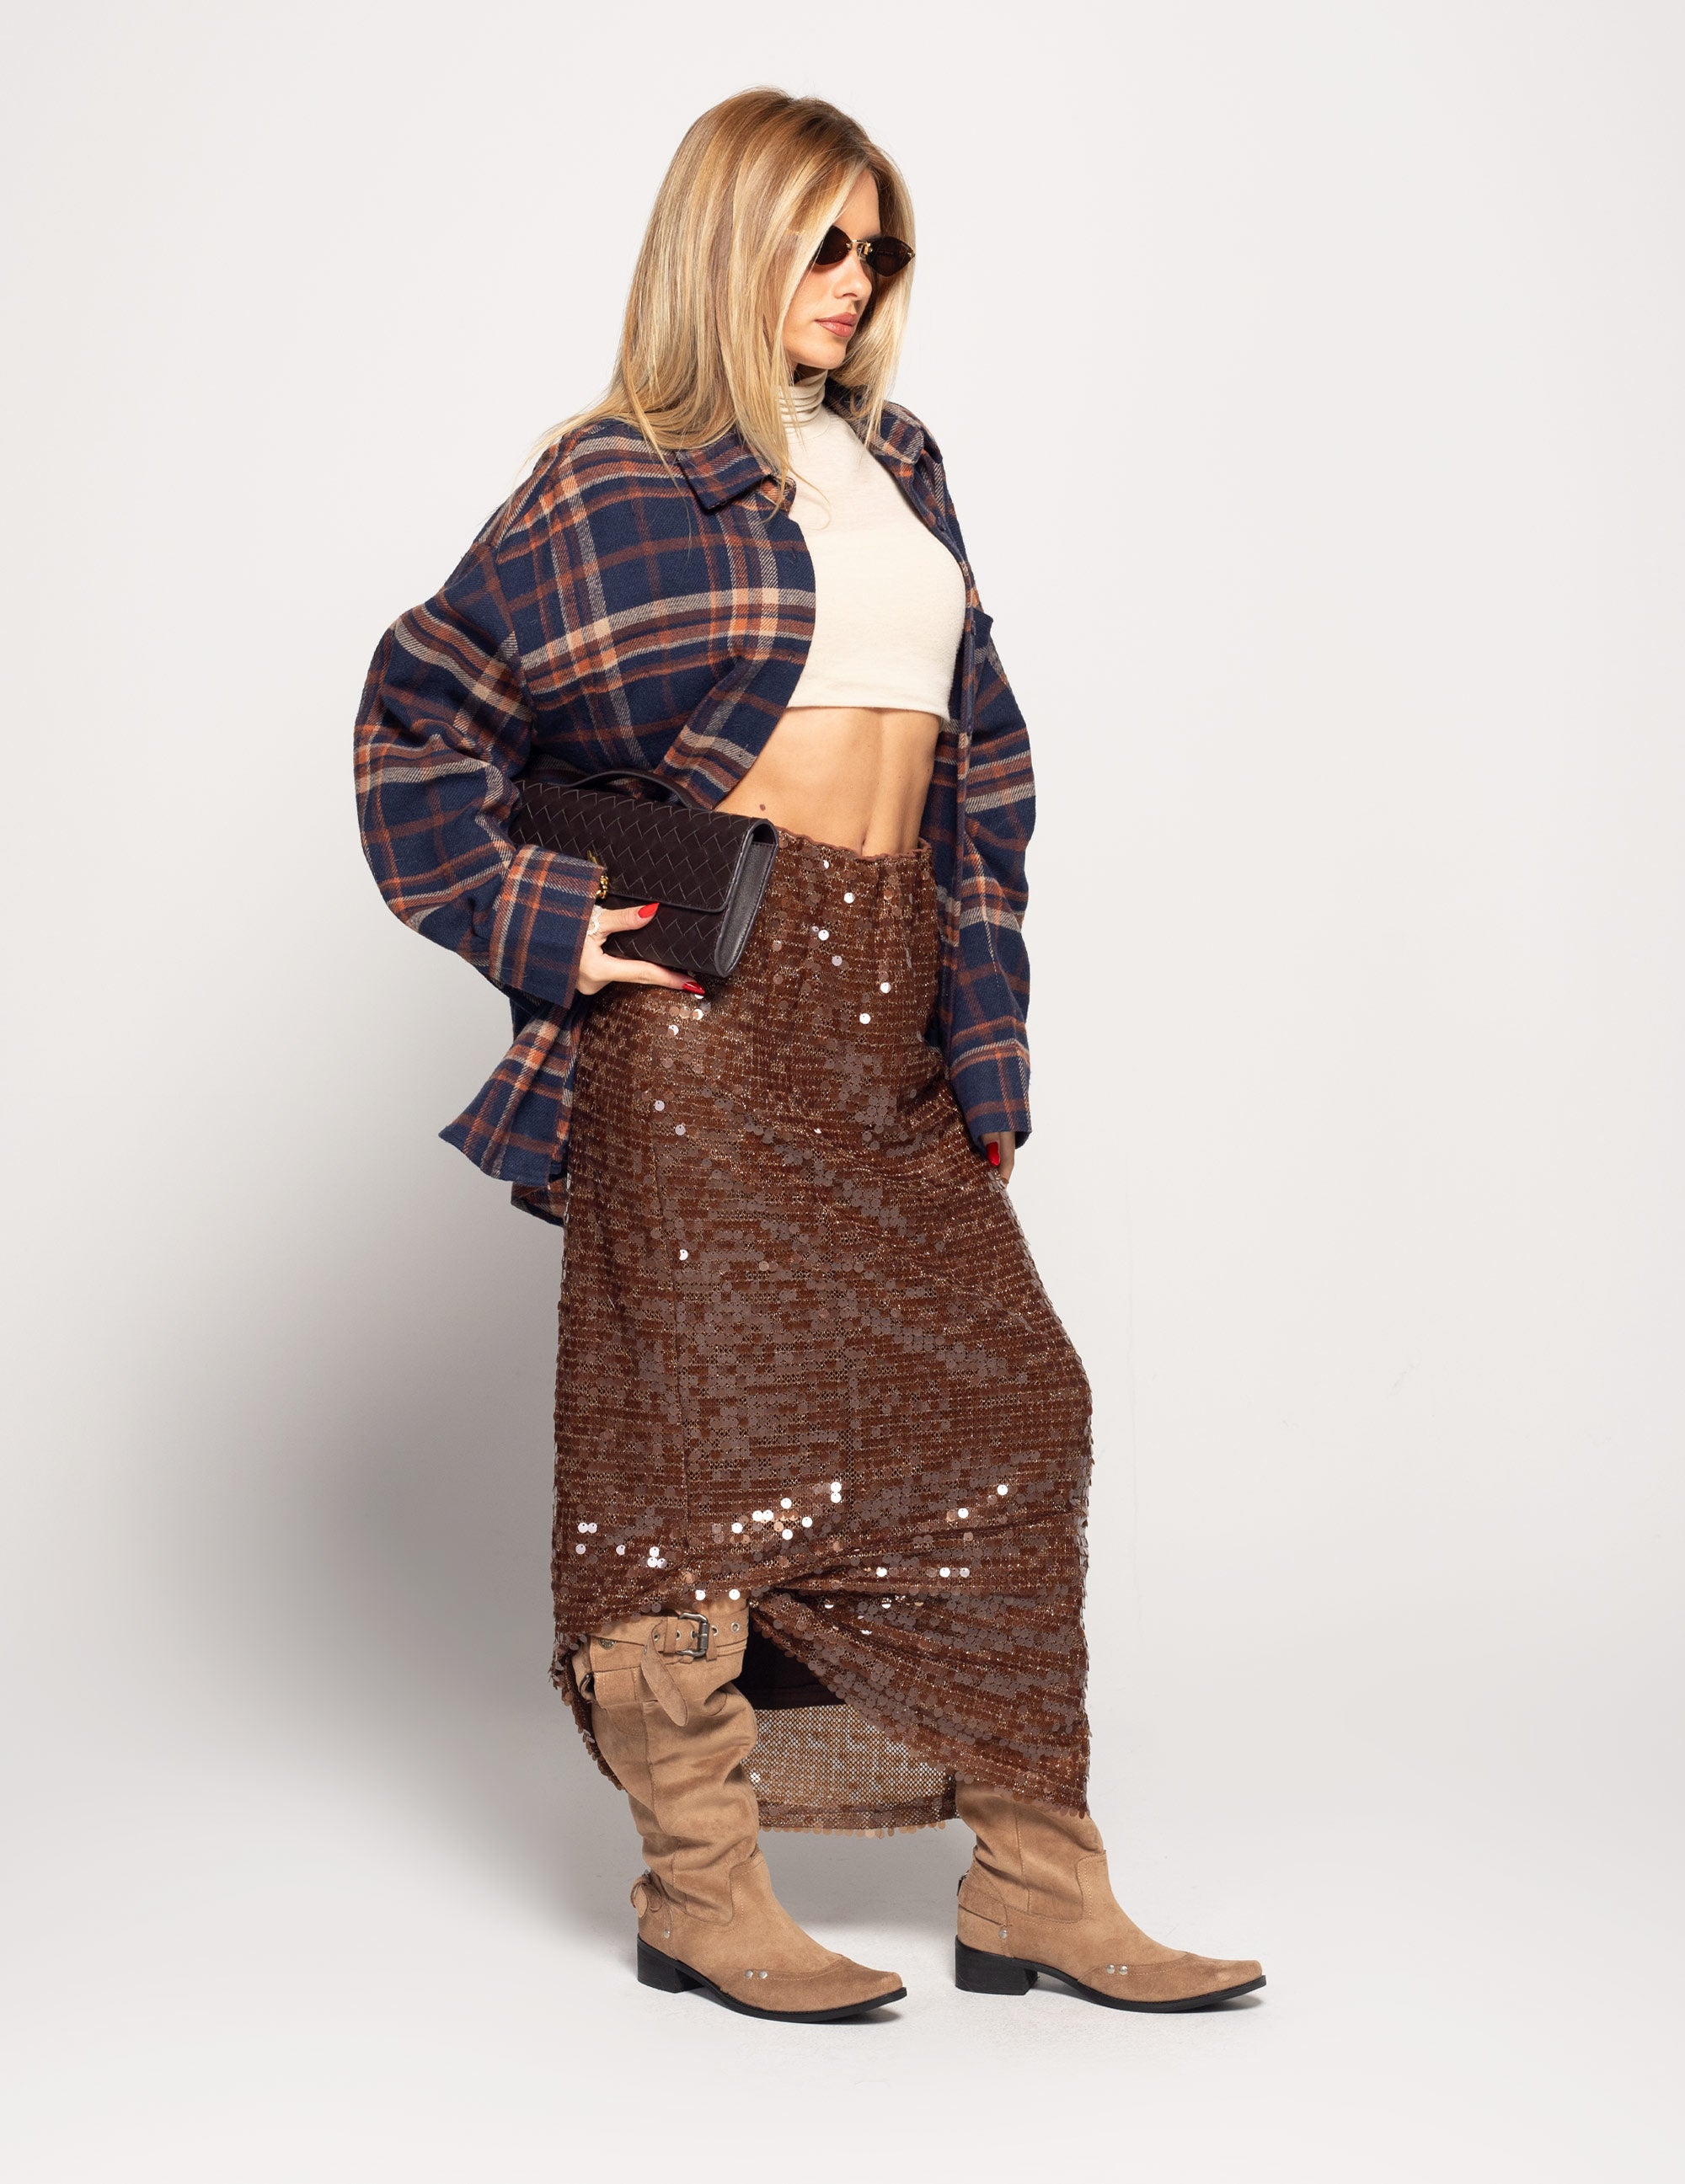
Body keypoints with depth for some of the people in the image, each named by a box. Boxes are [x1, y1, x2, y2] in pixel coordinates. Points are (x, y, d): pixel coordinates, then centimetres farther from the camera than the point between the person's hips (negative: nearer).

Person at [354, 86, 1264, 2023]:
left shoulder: (896, 468, 18)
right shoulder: (618, 481, 0)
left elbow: (979, 758, 19)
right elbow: (417, 715, 3)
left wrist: (984, 1037, 13)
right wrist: (536, 918, -7)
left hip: (885, 1006, 7)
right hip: (711, 997, -7)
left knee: (1006, 1401, 4)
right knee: (705, 1419, -1)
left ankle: (1035, 1883, 12)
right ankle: (700, 1893, 10)